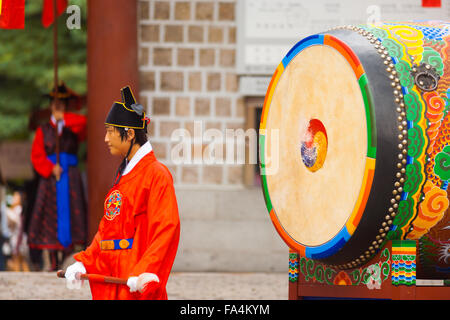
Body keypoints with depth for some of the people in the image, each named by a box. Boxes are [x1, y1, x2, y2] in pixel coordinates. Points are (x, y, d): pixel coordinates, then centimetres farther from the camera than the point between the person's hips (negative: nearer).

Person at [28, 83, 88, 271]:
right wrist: (51, 169, -13)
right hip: (49, 178, 0)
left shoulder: (74, 128, 10)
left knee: (70, 214, -8)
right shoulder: (43, 130, 10)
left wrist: (63, 118, -12)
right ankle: (54, 261, -2)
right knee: (49, 217, -4)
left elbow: (83, 122, -14)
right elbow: (37, 156, 1)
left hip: (70, 179, 0)